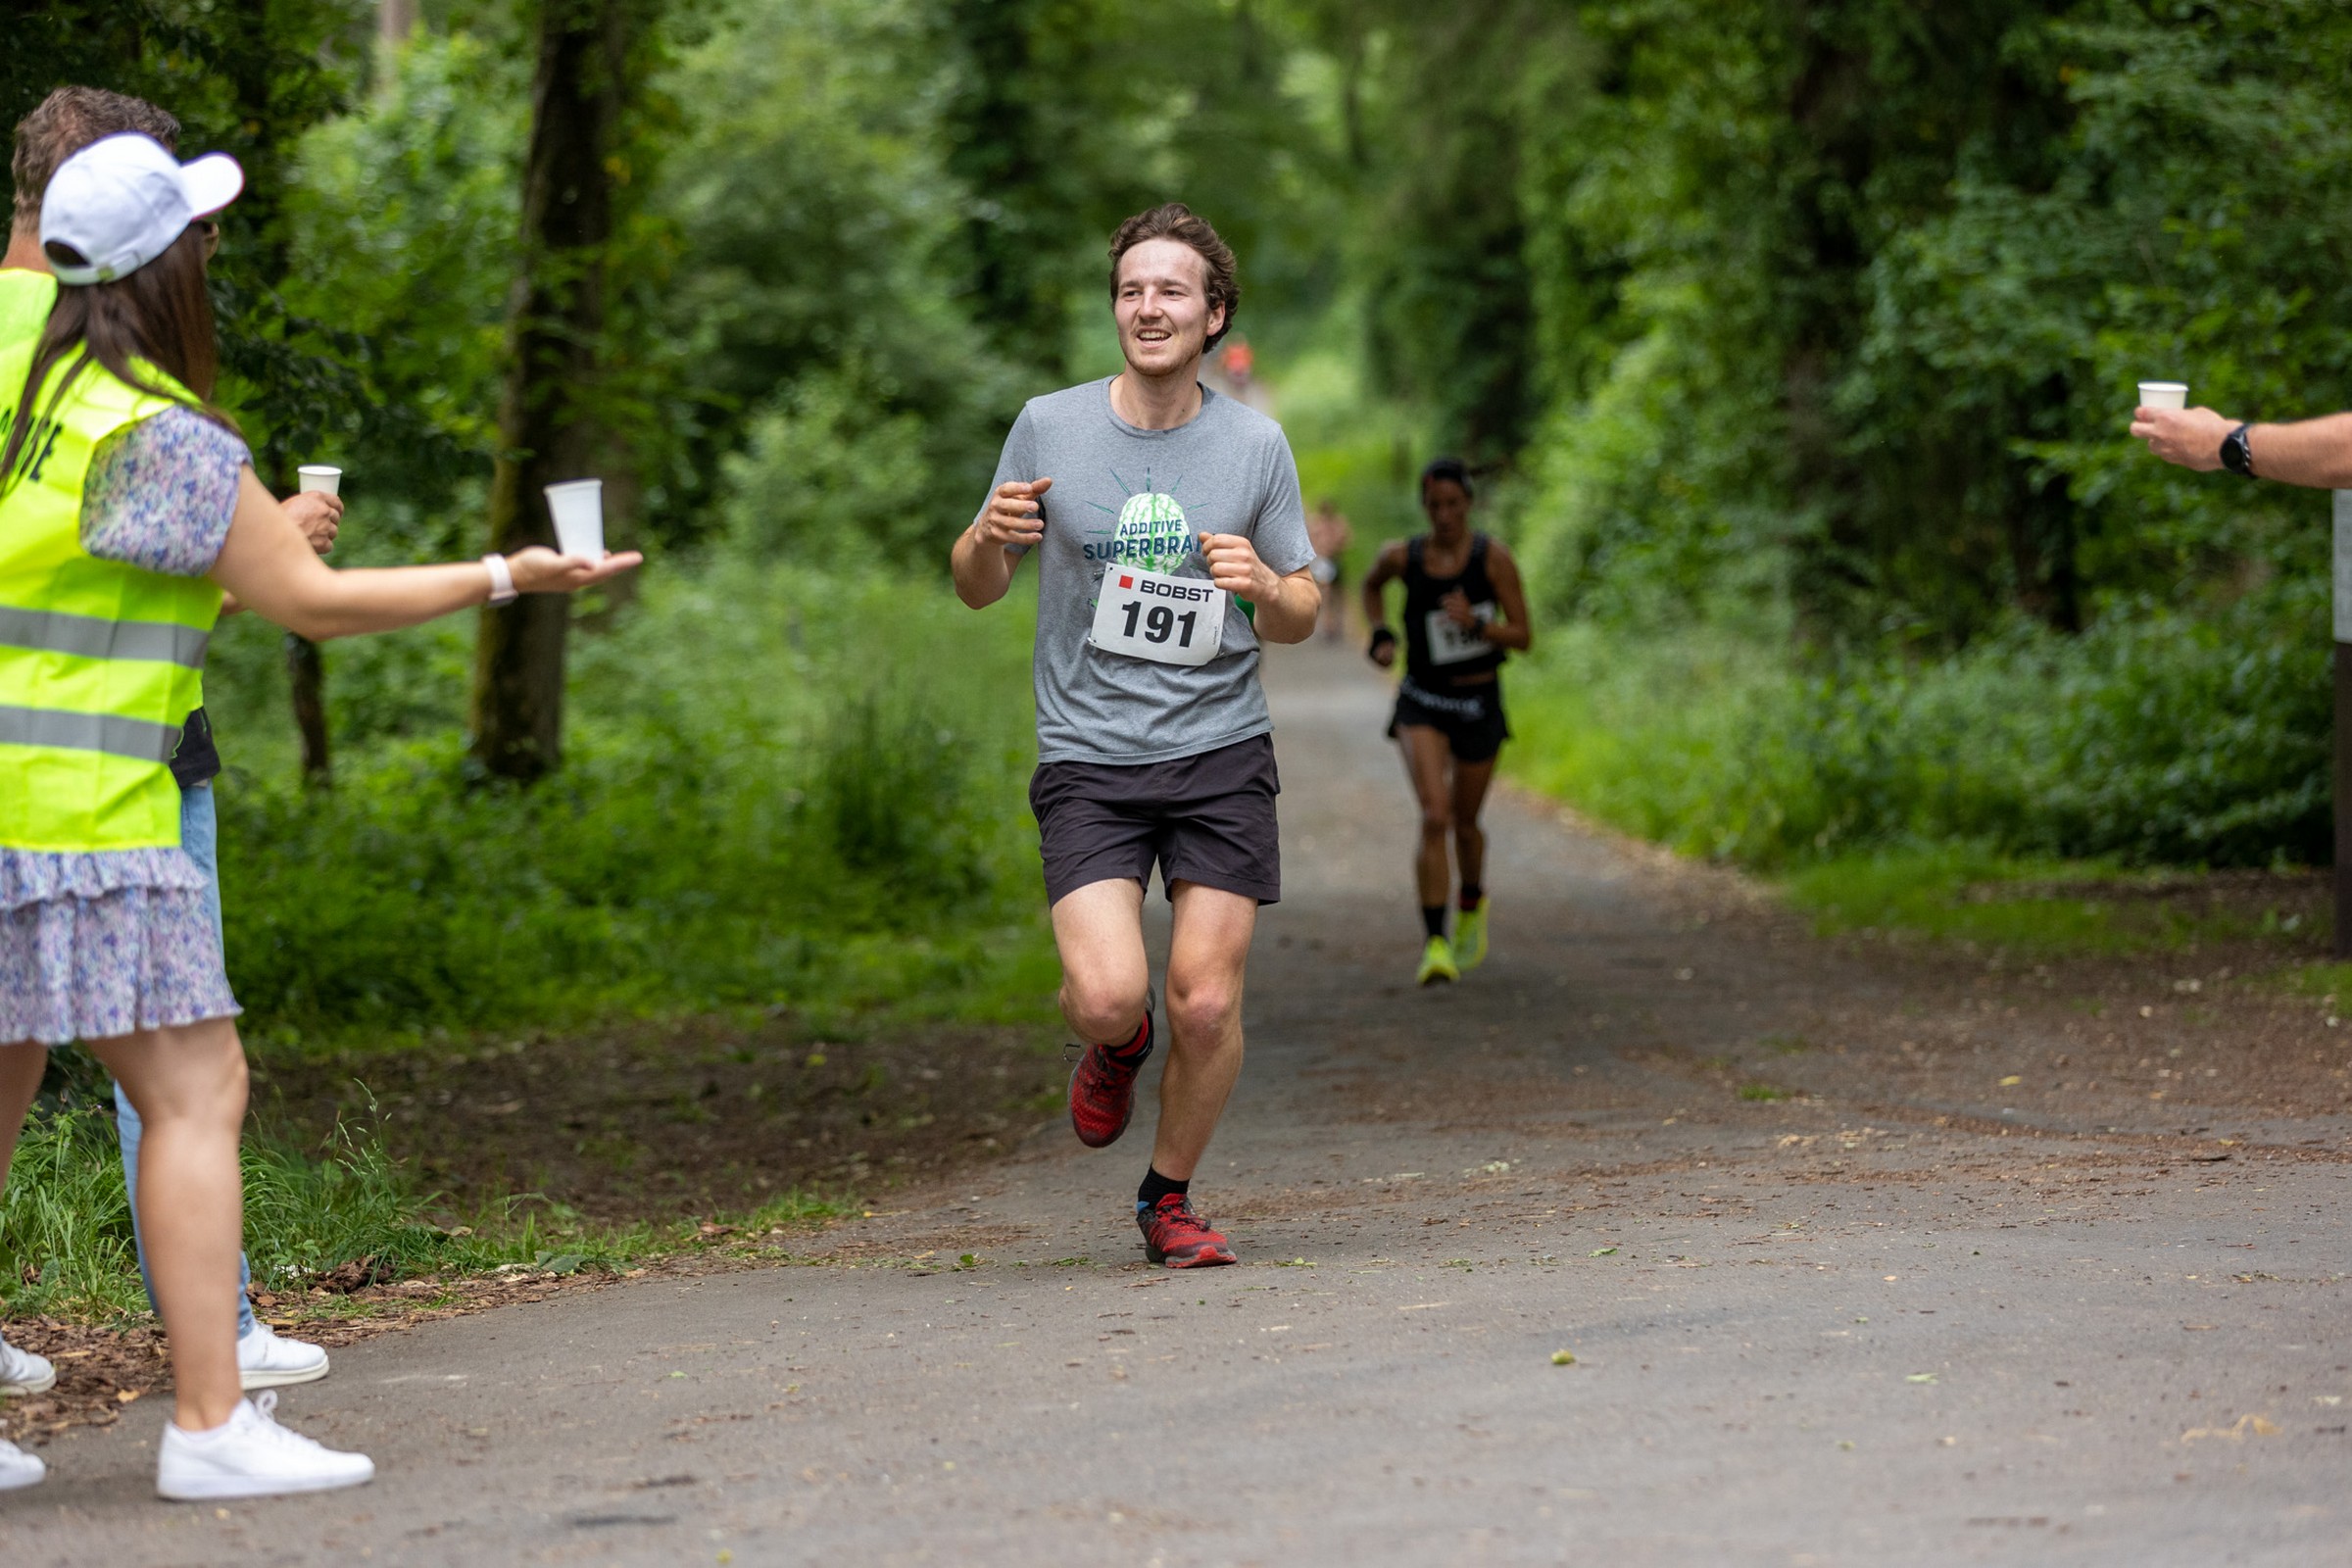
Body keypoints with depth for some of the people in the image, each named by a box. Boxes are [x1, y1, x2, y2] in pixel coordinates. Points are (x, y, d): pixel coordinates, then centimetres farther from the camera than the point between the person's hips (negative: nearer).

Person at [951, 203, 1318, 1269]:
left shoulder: (1256, 445, 4)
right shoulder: (1049, 428, 1)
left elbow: (1299, 620, 11)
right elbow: (977, 590, 10)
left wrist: (1264, 585, -12)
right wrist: (989, 535, -13)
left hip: (1220, 753, 1)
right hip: (1088, 763, -1)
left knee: (1208, 1005, -5)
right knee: (1109, 996, -18)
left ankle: (1169, 1199, 20)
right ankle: (1116, 1047, 20)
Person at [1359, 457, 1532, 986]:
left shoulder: (1493, 556, -12)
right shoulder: (1403, 556, -7)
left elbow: (1523, 637, -10)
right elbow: (1371, 586, 17)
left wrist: (1477, 624, -28)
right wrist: (1381, 636, 1)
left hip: (1479, 703, 1)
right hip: (1422, 701, 0)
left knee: (1465, 824, 15)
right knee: (1435, 817, -20)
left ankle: (1473, 903, 48)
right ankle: (1434, 945, -20)